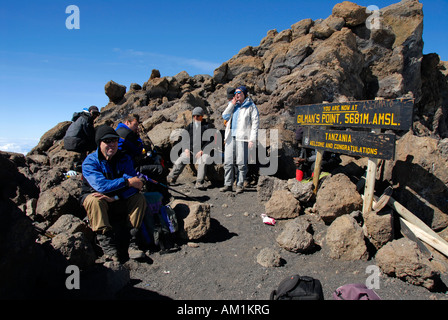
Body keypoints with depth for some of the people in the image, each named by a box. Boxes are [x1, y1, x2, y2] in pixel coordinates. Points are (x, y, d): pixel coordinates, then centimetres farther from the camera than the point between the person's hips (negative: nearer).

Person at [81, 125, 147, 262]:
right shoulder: (90, 162, -13)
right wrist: (127, 182, -31)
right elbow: (100, 185, -31)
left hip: (119, 202, 3)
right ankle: (107, 245, -36)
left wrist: (115, 197, -29)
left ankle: (131, 242, -27)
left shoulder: (124, 159, -3)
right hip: (97, 197, -3)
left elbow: (134, 186, -14)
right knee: (94, 200, -35)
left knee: (139, 198, -21)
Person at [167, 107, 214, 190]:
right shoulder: (190, 126, 18)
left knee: (202, 161, -34)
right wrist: (186, 148, 1)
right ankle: (170, 179, -11)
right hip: (190, 150, 4)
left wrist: (202, 151, -13)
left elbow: (210, 141, -2)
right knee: (179, 161, -17)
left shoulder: (207, 126, 5)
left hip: (203, 151, -4)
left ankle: (199, 183, -34)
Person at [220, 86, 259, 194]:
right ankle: (228, 184, 10)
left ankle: (240, 185, 6)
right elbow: (225, 116, 8)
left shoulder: (251, 106, 4)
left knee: (241, 163, -3)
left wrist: (252, 139, -10)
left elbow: (255, 123, -1)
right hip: (230, 137, 5)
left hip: (242, 137, -5)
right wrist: (232, 104, 2)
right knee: (228, 162, 3)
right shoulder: (232, 105, 21)